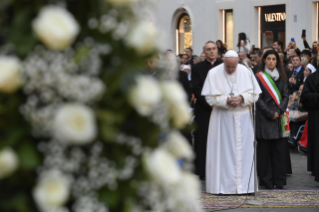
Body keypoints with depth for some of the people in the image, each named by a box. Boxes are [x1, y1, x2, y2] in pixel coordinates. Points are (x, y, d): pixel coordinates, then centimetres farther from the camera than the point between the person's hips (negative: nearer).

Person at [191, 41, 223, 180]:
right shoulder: (197, 68, 5)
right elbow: (196, 89, -2)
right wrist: (208, 103, -11)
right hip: (203, 110, -1)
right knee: (202, 141, -1)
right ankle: (202, 171, 3)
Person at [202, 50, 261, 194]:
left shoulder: (246, 72, 2)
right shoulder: (214, 74, -4)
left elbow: (254, 94, 4)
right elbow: (210, 97, -6)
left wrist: (242, 98, -15)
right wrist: (226, 101, -19)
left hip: (242, 118, 2)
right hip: (222, 118, -2)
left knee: (242, 150, 2)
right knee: (223, 151, 0)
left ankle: (242, 185, 8)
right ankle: (223, 186, 5)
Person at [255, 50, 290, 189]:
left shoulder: (282, 77, 13)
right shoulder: (259, 77, 2)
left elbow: (286, 96, 7)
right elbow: (258, 98, -5)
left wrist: (279, 111, -9)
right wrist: (270, 113, -12)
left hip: (279, 117, 3)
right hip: (264, 117, -3)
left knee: (280, 149, 0)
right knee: (265, 150, -2)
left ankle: (279, 180, 5)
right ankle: (267, 181, 3)